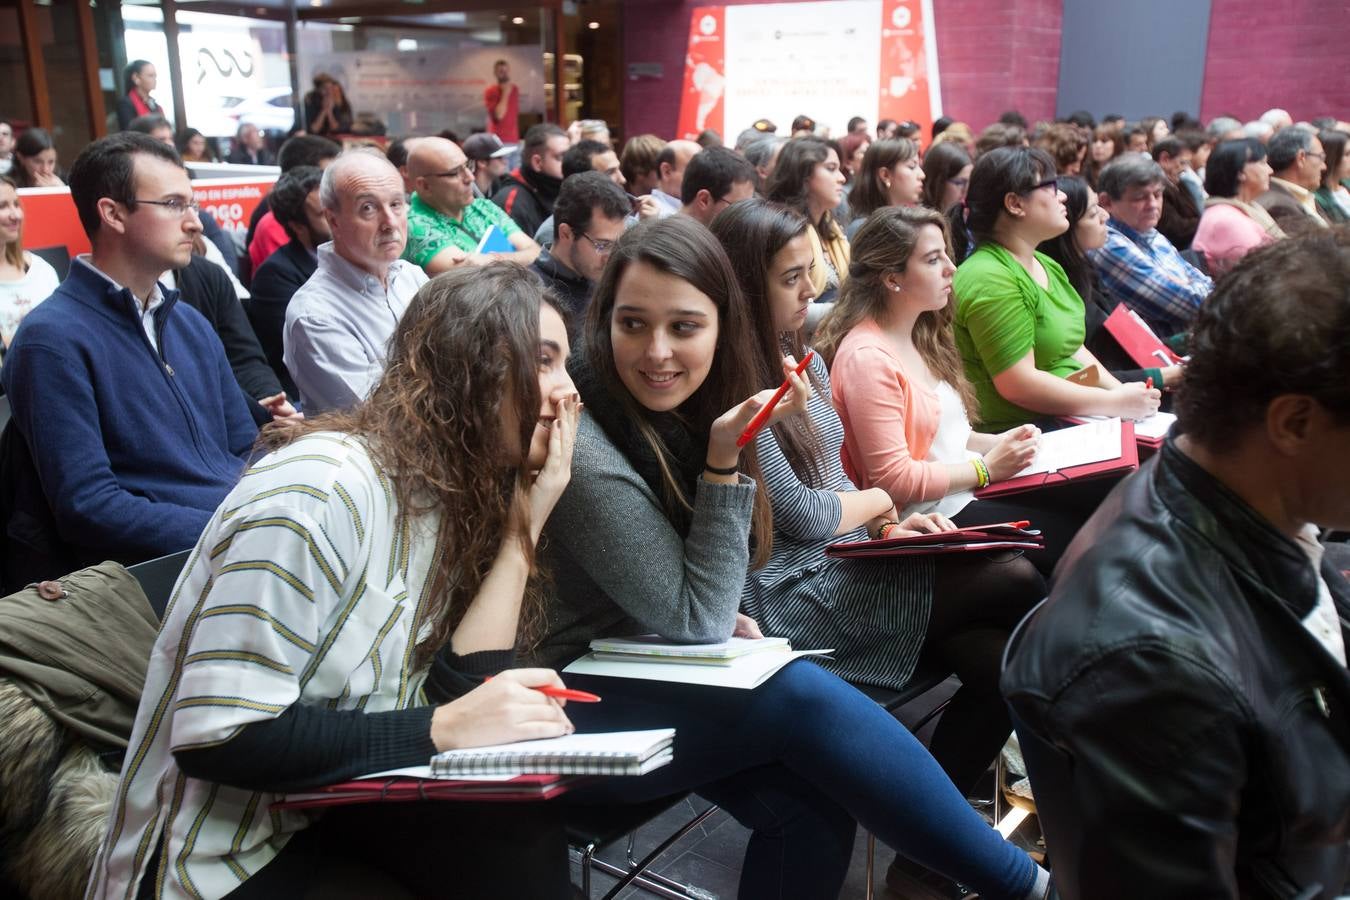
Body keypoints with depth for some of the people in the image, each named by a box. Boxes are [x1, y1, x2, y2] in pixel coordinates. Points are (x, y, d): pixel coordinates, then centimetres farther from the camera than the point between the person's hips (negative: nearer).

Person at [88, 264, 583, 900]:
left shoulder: (447, 496, 1)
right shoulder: (323, 487, -24)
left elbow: (456, 694, -8)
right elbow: (215, 737, -25)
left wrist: (525, 524, -11)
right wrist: (439, 729, -26)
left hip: (338, 810, 7)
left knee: (529, 840, -19)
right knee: (521, 846, -22)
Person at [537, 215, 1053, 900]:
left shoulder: (676, 412, 1)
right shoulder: (586, 451, -24)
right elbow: (692, 623, -18)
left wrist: (727, 616, -5)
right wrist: (723, 459, -25)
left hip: (652, 673, 7)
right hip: (572, 711, -7)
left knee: (812, 810, -18)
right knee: (805, 697, -25)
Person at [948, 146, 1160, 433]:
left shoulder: (1047, 266, 16)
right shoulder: (989, 279, -17)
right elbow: (1019, 384, -22)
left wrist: (1120, 390, 2)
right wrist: (1116, 403, -17)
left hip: (1072, 421, 10)